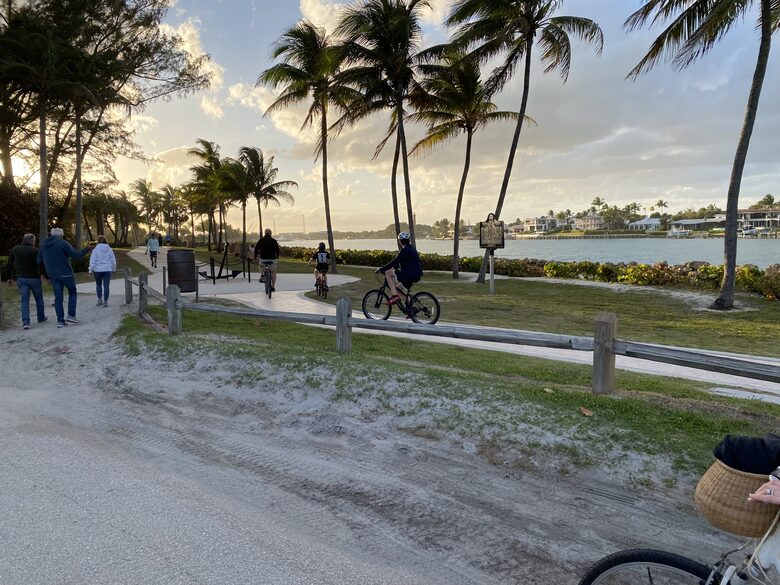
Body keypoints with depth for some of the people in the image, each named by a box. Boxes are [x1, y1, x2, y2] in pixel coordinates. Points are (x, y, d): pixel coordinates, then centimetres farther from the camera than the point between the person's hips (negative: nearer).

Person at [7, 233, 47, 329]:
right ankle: (41, 318, 29)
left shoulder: (14, 249, 4)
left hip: (21, 278, 4)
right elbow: (40, 265, -18)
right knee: (39, 299, 15)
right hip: (34, 278, -4)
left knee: (25, 300, 4)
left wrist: (10, 277, 18)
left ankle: (25, 322, -9)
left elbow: (10, 264, 9)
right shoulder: (34, 251, -13)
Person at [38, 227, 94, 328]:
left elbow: (39, 261, 13)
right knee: (72, 293, 14)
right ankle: (71, 315, 4)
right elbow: (75, 254, -14)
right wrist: (86, 250, -1)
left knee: (58, 298, 8)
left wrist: (47, 274, 20)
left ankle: (60, 320, 6)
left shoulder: (43, 246, 10)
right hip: (66, 274, -5)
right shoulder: (62, 243, -11)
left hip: (53, 276, 5)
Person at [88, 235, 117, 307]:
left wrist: (91, 270, -1)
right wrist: (113, 269, 17)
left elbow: (92, 261, -7)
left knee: (98, 285, 16)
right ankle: (105, 301, -1)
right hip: (107, 270, 1)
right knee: (106, 286, 1)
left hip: (98, 270, -1)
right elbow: (113, 260, 6)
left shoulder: (96, 249, -6)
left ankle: (99, 300, 17)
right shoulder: (109, 249, 1)